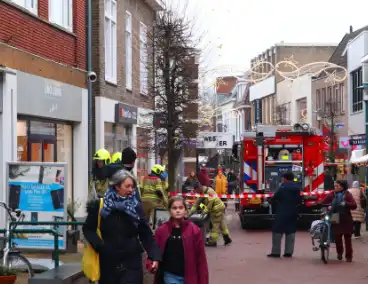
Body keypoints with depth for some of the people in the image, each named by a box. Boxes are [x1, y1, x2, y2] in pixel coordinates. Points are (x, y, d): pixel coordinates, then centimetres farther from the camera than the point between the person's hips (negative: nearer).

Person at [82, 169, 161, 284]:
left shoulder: (136, 207, 1)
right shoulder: (100, 205, -2)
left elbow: (146, 234, 2)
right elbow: (88, 229, 6)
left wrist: (154, 256, -9)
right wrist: (98, 244, -12)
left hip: (131, 263, 0)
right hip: (108, 262, 0)